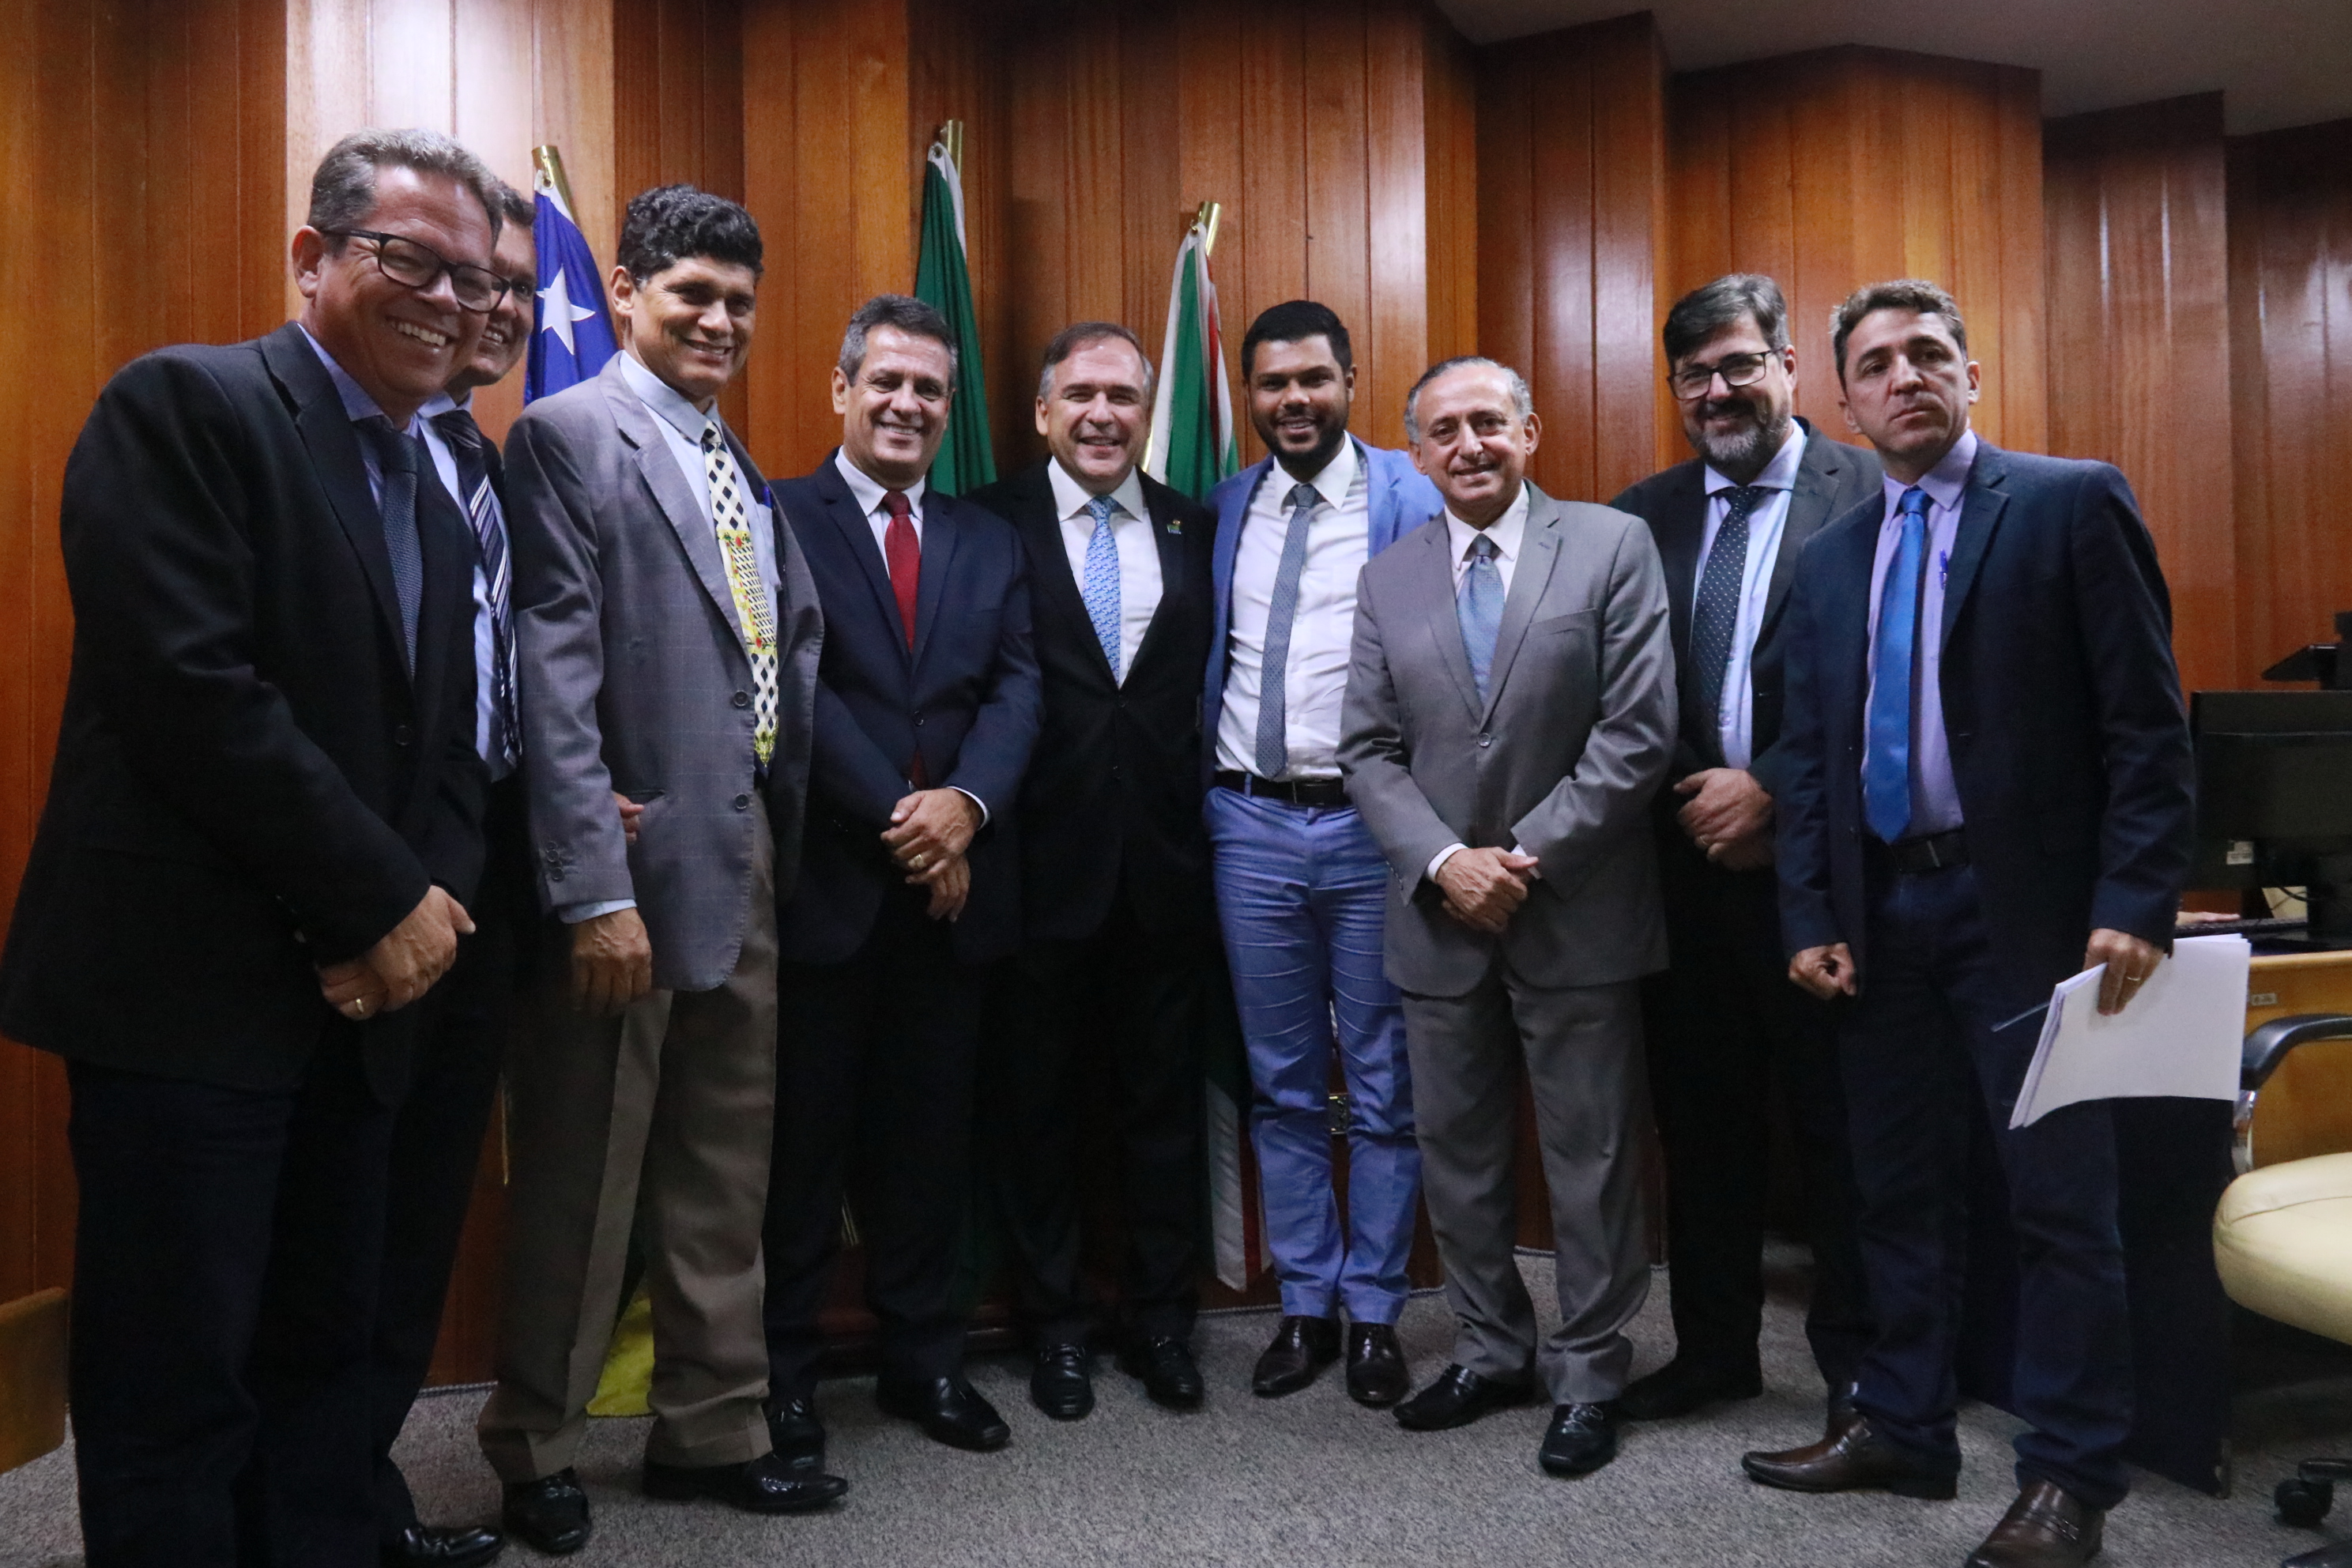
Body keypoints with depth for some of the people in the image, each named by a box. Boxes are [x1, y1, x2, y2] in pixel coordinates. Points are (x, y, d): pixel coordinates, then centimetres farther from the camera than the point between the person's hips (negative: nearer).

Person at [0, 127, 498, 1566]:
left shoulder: (437, 508, 17)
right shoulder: (186, 406, -7)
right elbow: (189, 688, -18)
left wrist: (431, 901, -5)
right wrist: (384, 902, -14)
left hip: (353, 998, 8)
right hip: (188, 989, -7)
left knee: (324, 1355, 15)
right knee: (176, 1390, 2)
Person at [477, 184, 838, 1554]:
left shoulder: (735, 462, 16)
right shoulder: (568, 436, -7)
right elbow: (556, 677, -15)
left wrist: (788, 848, 6)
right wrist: (596, 889, -20)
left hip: (746, 864, 8)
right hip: (635, 865, -7)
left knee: (727, 1173, 15)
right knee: (583, 1185, 7)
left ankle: (712, 1429, 30)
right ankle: (536, 1450, 26)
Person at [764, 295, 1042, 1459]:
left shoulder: (990, 542, 14)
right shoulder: (778, 518, 0)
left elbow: (1016, 688, 3)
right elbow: (796, 688, -10)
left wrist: (964, 803, -14)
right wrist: (898, 816, -16)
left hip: (952, 883, 4)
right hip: (826, 880, -4)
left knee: (931, 1134, 13)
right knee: (805, 1136, 7)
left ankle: (925, 1357, 27)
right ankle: (784, 1371, 22)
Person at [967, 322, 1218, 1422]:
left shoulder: (1197, 532, 8)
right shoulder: (990, 527, -1)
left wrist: (1205, 825, -2)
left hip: (1164, 864, 3)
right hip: (1043, 863, -2)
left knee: (1162, 1101, 13)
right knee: (1037, 1104, 10)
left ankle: (1160, 1318, 28)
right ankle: (1054, 1324, 27)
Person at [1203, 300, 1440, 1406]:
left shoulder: (1410, 501, -2)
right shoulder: (1221, 511, 9)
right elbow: (1198, 662, 12)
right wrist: (1197, 790, 4)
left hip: (1371, 824, -3)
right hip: (1250, 827, 4)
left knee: (1383, 1087, 8)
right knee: (1282, 1085, 13)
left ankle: (1374, 1312, 23)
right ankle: (1305, 1304, 27)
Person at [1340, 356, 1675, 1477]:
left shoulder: (1613, 546, -3)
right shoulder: (1386, 581, 7)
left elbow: (1639, 732, -9)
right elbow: (1369, 750, 3)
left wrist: (1530, 857, -14)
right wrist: (1444, 861, -12)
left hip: (1578, 915, -3)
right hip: (1440, 920, 4)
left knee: (1590, 1159, 8)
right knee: (1456, 1151, 14)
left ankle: (1587, 1376, 25)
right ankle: (1491, 1352, 32)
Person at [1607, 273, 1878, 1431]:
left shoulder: (1869, 496, -3)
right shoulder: (1642, 516, 10)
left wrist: (1769, 789, -14)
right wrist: (1692, 804, -3)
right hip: (1687, 855, 4)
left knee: (1839, 1120, 7)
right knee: (1701, 1119, 13)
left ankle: (1856, 1363, 24)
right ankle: (1713, 1346, 29)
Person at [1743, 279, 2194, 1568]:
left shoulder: (2072, 503, -2)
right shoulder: (1832, 556, 13)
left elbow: (2145, 721, -7)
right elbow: (1808, 753, 11)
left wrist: (2136, 905, -15)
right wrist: (1810, 917, 4)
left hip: (2026, 906, -5)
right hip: (1881, 913, 5)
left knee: (2059, 1199, 2)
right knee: (1897, 1186, 14)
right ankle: (1902, 1431, 29)